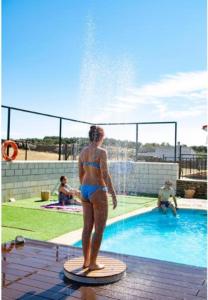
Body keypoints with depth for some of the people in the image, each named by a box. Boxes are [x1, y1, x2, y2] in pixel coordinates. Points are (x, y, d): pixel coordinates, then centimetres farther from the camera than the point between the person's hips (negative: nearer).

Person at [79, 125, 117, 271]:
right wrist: (114, 195, -18)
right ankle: (93, 263, 11)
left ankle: (86, 261, 22)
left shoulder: (83, 151, 7)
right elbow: (105, 175, -22)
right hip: (98, 192, -7)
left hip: (85, 190, 8)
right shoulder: (101, 152, -15)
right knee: (99, 229, 4)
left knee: (87, 227, 14)